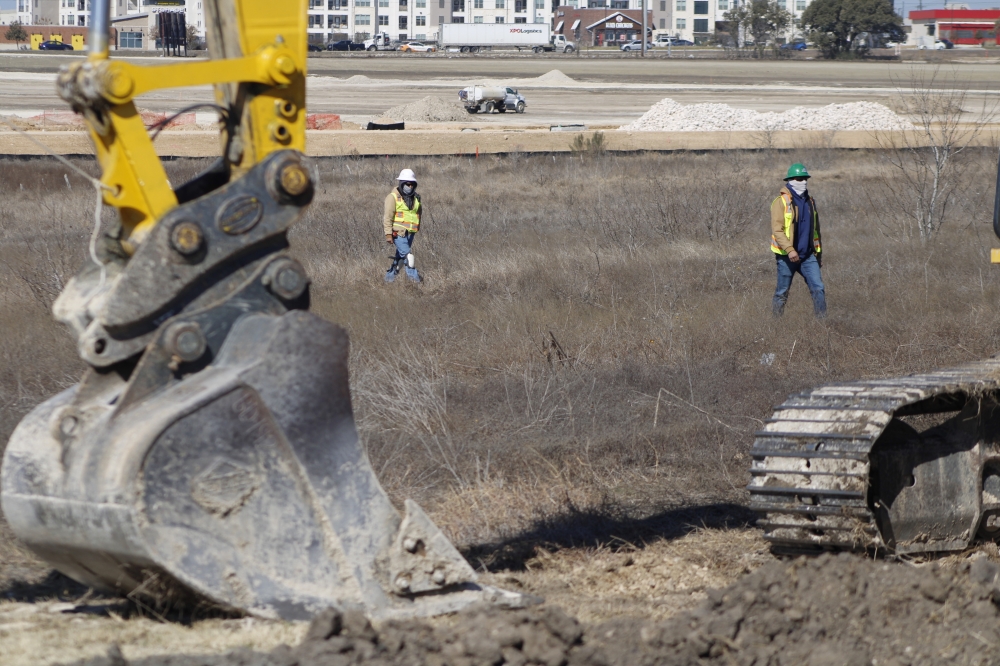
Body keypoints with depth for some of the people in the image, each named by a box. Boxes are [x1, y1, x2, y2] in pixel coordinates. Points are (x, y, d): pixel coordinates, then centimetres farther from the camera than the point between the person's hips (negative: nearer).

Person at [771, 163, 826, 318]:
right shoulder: (781, 202, -8)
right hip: (787, 256, -5)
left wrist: (819, 254, 20)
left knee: (818, 288, -7)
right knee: (782, 293, 3)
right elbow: (777, 230, -17)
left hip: (808, 255, 5)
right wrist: (790, 250, -26)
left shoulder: (810, 202, 12)